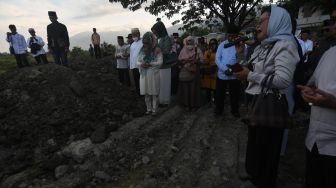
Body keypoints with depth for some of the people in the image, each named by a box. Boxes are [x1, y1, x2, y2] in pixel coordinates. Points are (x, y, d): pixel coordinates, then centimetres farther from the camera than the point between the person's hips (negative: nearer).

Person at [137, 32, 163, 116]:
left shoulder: (157, 50, -4)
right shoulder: (142, 50, 11)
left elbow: (160, 62, -11)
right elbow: (138, 61, 13)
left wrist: (150, 64, -19)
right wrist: (141, 64, -9)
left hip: (154, 74, -4)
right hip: (144, 74, 5)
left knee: (154, 93, 1)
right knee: (146, 93, 9)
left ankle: (154, 109, 14)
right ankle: (149, 108, 22)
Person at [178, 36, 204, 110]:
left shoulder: (197, 50, 0)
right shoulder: (183, 50, 6)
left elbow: (202, 60, -2)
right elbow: (179, 60, 2)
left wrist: (195, 61, -18)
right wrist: (186, 60, -14)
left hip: (194, 72, -2)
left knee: (194, 88, 1)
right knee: (185, 88, 2)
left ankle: (194, 104, 13)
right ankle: (186, 103, 17)